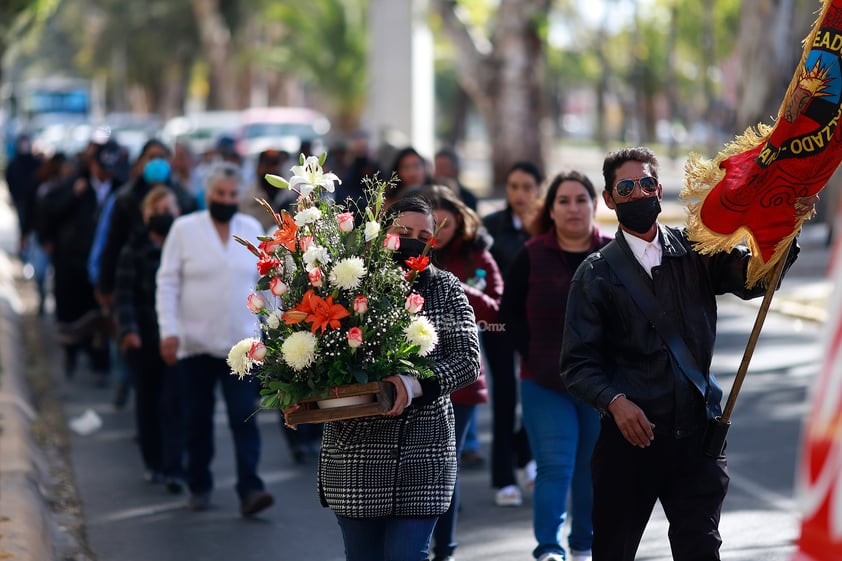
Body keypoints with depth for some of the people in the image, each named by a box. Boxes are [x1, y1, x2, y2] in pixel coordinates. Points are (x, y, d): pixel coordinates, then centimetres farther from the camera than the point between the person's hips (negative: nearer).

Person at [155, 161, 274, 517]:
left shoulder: (252, 229, 7)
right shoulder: (184, 229, 0)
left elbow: (264, 283, 14)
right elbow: (167, 283, -1)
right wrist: (168, 331, -9)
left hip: (242, 342, 1)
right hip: (195, 342, -1)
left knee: (244, 418, -10)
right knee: (198, 420, 9)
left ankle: (249, 490, -14)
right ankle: (199, 487, 22)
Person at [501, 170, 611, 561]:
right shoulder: (532, 257, -1)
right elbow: (510, 312, 4)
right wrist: (533, 355, -7)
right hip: (546, 383, -1)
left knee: (593, 469, 11)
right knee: (554, 467, -11)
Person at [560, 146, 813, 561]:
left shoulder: (695, 253, 8)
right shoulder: (596, 273, 1)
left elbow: (753, 277, -9)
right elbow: (578, 363, -3)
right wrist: (615, 401, -21)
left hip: (697, 433, 1)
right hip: (630, 434, -1)